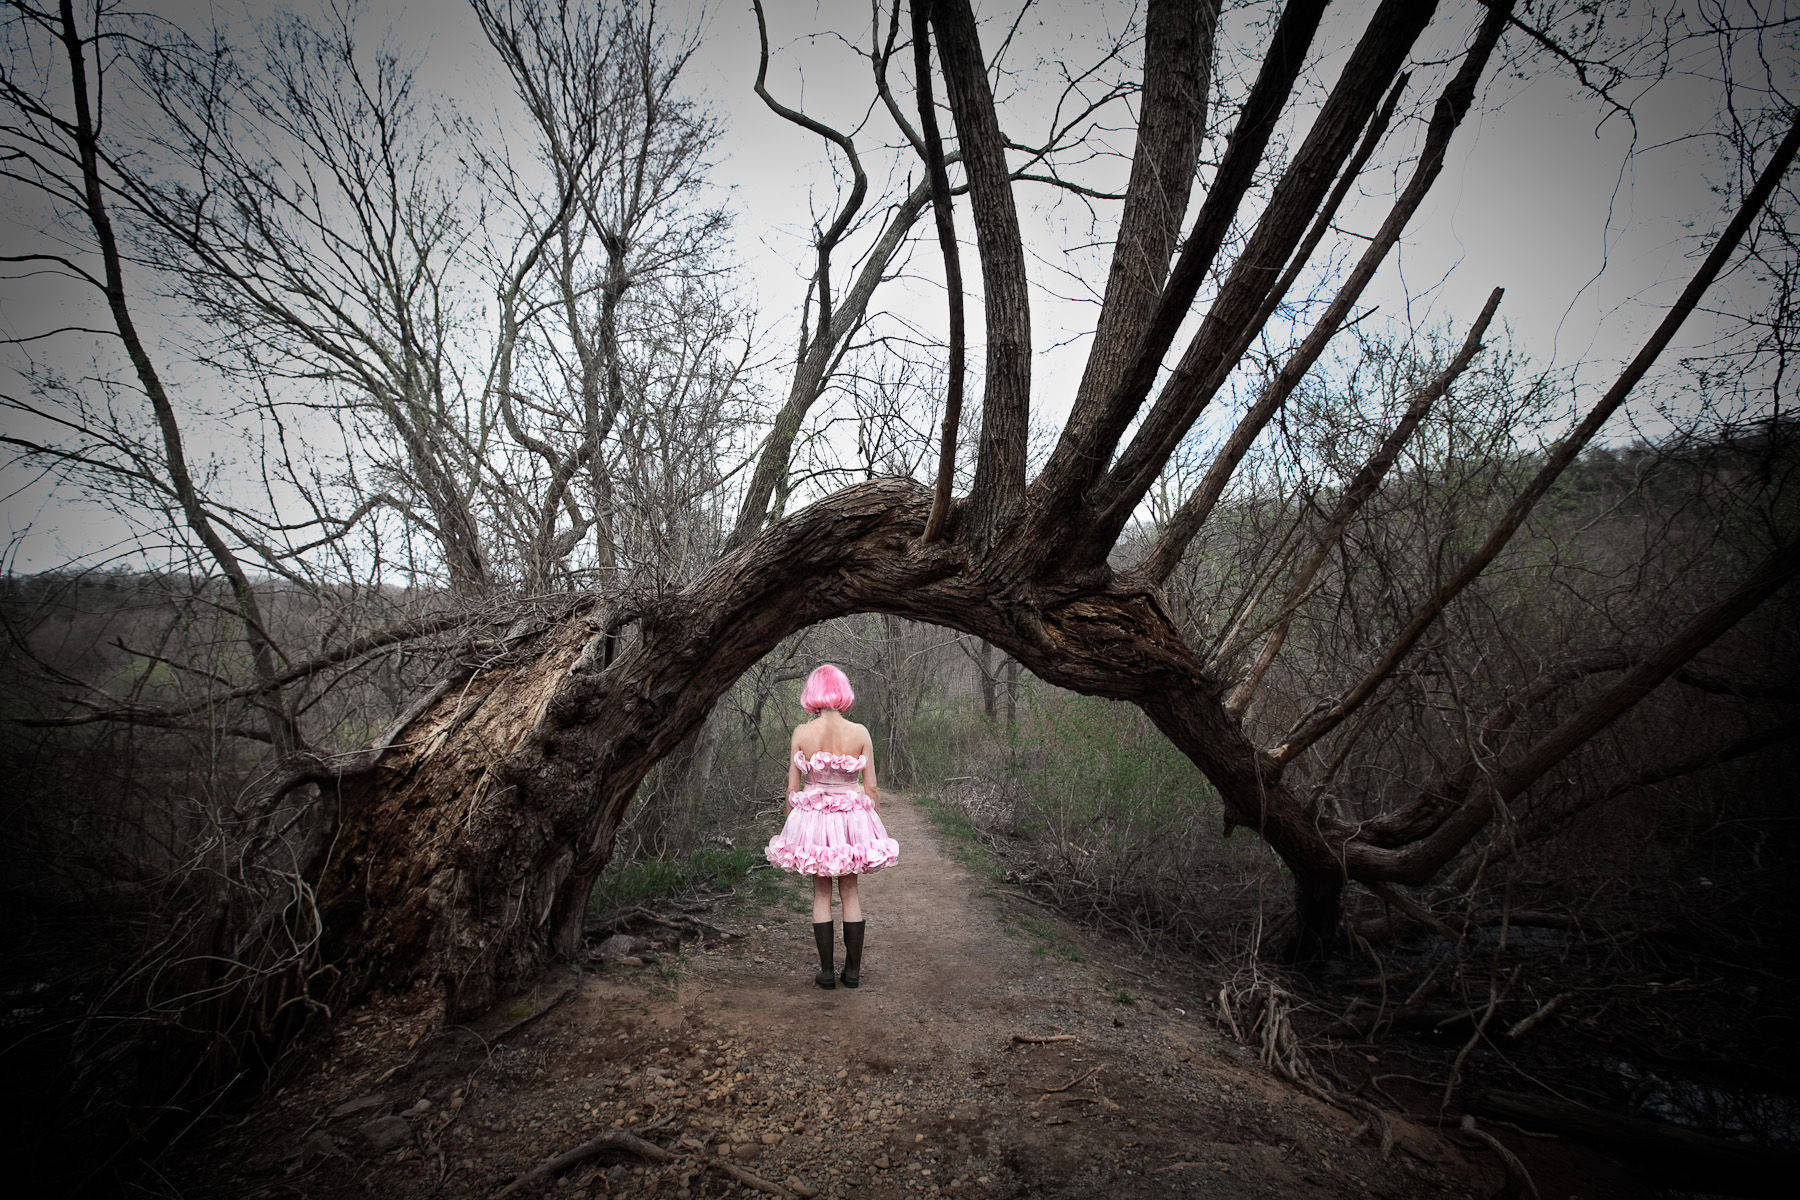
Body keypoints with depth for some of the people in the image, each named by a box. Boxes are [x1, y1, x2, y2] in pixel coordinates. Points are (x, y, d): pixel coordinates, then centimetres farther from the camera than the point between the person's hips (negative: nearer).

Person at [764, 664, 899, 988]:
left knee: (821, 893, 12)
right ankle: (852, 970, 18)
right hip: (852, 816, 1)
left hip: (813, 819, 0)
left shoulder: (801, 734, -9)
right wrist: (871, 823, 11)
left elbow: (792, 788, -3)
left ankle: (826, 971, 14)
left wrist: (794, 825, 11)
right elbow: (871, 787, -3)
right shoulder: (859, 733, -8)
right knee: (850, 892, 14)